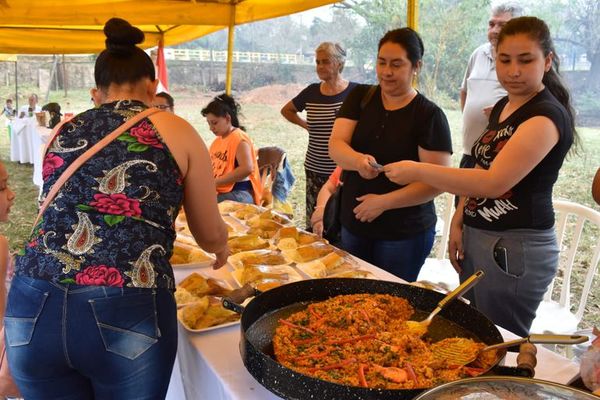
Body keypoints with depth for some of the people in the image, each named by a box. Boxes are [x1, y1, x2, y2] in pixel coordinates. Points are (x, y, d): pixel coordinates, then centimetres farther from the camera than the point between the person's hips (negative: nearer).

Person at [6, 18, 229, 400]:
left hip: (32, 311, 4)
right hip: (128, 315, -3)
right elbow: (211, 236, 14)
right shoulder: (177, 132, 7)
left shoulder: (64, 132, 15)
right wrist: (222, 247, 38)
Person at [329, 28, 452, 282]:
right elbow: (335, 146, -9)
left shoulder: (429, 115, -10)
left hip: (405, 234, -4)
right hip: (353, 225, 4)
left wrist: (384, 202, -21)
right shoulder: (360, 97, 2)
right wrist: (359, 160, -30)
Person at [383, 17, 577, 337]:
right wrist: (459, 222, 7)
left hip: (515, 250, -8)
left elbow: (494, 182, -26)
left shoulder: (546, 116, -16)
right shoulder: (502, 107, 12)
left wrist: (418, 171, -22)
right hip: (475, 238, 9)